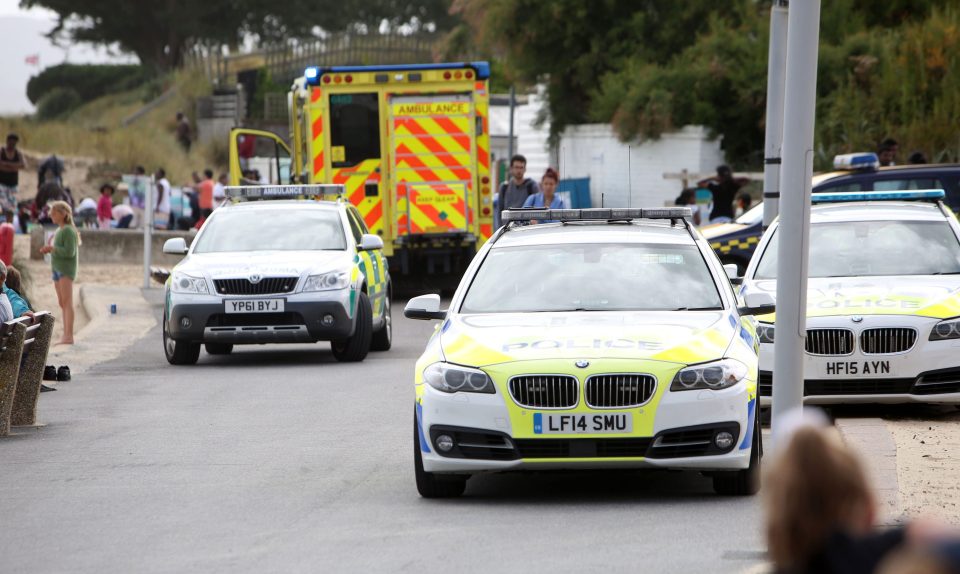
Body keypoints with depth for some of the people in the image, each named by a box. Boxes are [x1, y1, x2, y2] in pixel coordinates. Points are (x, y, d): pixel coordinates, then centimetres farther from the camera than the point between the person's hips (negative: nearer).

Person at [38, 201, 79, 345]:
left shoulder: (68, 230, -11)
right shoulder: (59, 231, 16)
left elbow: (69, 252, -18)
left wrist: (52, 248, -15)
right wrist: (49, 250, 6)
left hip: (66, 270, -9)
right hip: (57, 269, 9)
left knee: (67, 302, -13)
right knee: (62, 303, 8)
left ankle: (69, 336, -17)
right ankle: (66, 336, 10)